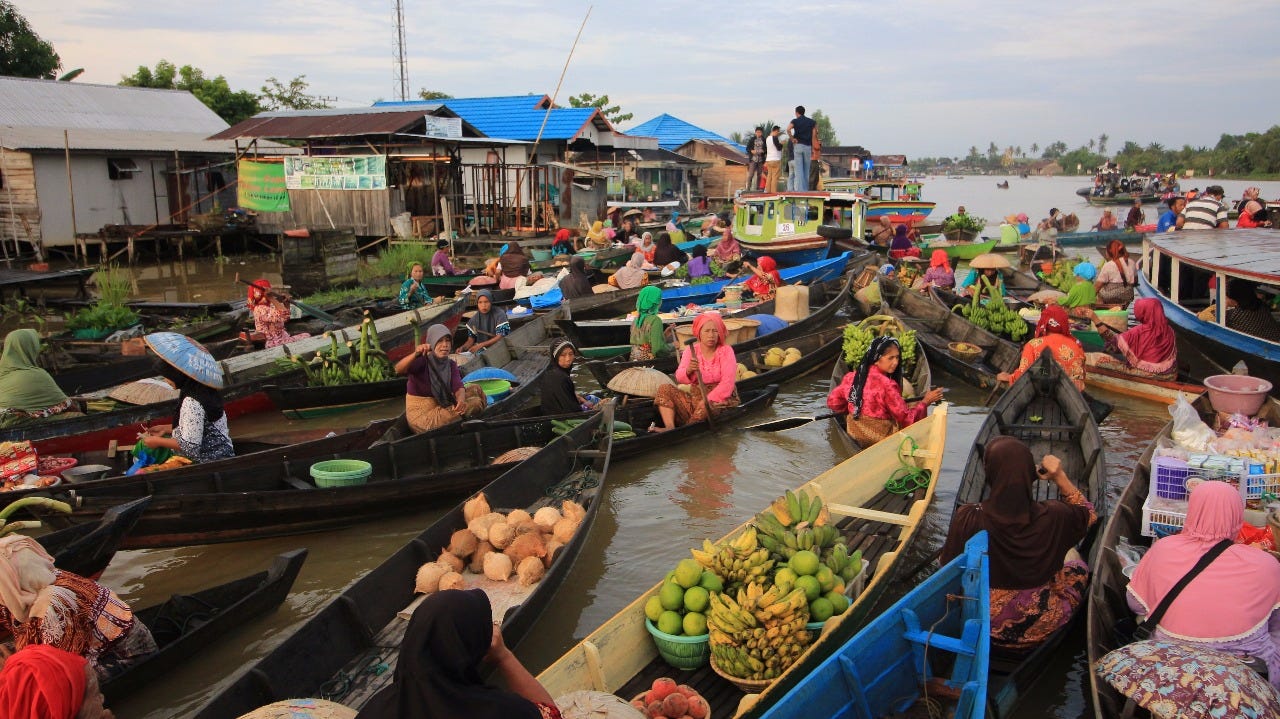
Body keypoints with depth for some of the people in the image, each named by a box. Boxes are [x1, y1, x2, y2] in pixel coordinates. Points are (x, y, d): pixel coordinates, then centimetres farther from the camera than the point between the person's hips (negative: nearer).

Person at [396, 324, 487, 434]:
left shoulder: (451, 364, 5)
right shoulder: (422, 360, -15)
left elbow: (458, 387, -11)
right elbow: (398, 370, -35)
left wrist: (461, 400, -36)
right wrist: (415, 354, -54)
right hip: (421, 414, -7)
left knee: (475, 389, 4)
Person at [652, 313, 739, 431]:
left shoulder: (726, 351, -5)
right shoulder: (691, 350, 3)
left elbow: (728, 382, -16)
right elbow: (680, 378, -8)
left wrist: (708, 400, -27)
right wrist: (688, 371, -32)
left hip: (721, 399, -4)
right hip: (695, 398, 4)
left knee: (705, 406, -37)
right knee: (664, 389, -9)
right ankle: (669, 427, -25)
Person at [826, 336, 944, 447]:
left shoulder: (851, 377, -4)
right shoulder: (886, 385, -23)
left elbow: (832, 402, 5)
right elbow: (907, 419, -18)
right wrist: (925, 401, -4)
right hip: (881, 439, -7)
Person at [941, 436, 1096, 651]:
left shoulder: (967, 519, -26)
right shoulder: (1052, 517, -23)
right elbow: (1088, 514, 2)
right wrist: (1061, 478, -6)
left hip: (984, 623, 1)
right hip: (1040, 625, -1)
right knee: (1076, 564, 29)